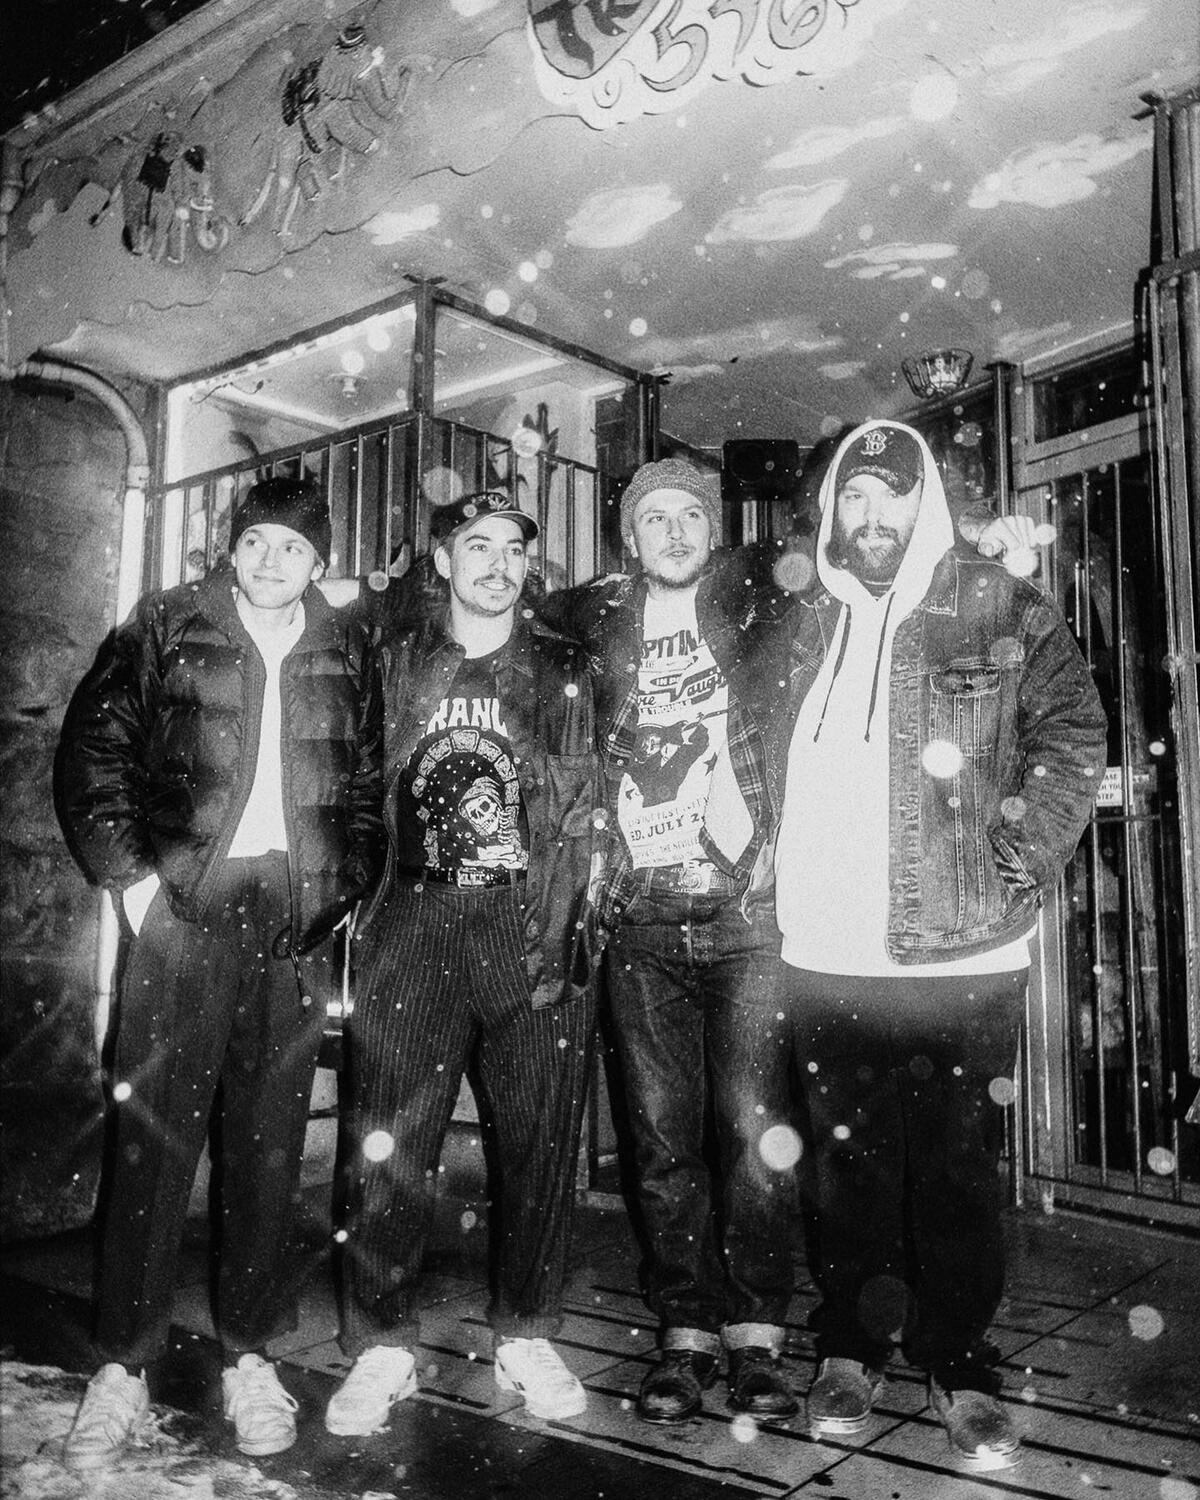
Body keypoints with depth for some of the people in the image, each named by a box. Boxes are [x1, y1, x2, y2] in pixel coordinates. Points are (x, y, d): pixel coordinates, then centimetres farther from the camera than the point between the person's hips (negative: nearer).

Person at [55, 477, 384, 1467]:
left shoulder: (347, 652, 11)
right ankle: (124, 1366, 14)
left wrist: (350, 884, 3)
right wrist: (130, 873, -5)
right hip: (185, 905, -2)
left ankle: (252, 1356, 21)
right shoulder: (168, 629, 5)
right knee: (155, 1132, 1)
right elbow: (92, 746, 2)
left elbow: (370, 784, 14)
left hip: (298, 917, 2)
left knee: (269, 1141, 8)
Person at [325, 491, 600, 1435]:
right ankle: (382, 1347, 16)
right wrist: (358, 908, 2)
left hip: (534, 925, 0)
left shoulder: (564, 672, 9)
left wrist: (556, 932, -7)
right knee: (392, 1142, 1)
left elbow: (580, 814, 3)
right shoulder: (394, 661, 11)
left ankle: (527, 1338, 21)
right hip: (415, 924, 0)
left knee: (541, 1137, 4)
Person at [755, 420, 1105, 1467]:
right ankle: (855, 1348, 29)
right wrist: (774, 859, 9)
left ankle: (963, 1365, 24)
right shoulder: (808, 625, 11)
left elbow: (1071, 730, -2)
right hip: (827, 951, 3)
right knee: (849, 1158, 13)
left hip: (958, 950, -3)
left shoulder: (999, 610, 1)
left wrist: (1015, 862, -9)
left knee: (956, 1164, 7)